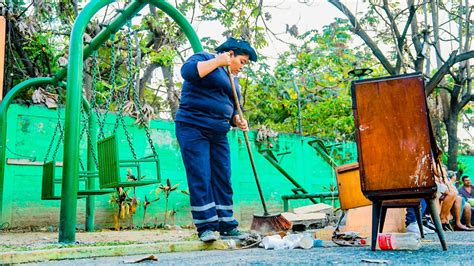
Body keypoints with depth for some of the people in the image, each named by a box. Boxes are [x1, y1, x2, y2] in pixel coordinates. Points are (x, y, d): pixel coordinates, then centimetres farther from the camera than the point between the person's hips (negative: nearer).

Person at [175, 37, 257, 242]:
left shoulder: (233, 80, 24)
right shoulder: (204, 58, 2)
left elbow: (232, 109, 28)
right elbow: (187, 71, -20)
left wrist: (237, 120, 6)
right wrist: (217, 61, -17)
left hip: (218, 134, 8)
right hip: (193, 128, -8)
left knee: (223, 179, 5)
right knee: (200, 178, -10)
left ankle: (227, 226, 12)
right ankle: (206, 227, -5)